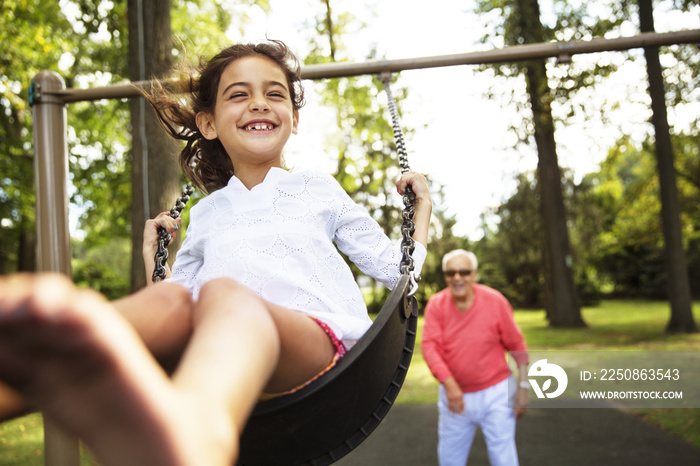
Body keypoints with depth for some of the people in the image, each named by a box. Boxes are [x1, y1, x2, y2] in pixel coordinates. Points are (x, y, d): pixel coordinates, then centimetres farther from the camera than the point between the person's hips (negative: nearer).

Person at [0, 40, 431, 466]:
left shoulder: (320, 190, 27)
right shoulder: (205, 215, 30)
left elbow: (397, 269, 31)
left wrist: (422, 206, 30)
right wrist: (152, 252, 31)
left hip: (318, 339, -2)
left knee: (224, 293, -36)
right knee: (172, 298, -32)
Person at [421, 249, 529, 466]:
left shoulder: (495, 300, -8)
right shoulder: (436, 305, -5)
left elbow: (516, 345, -2)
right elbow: (429, 345, -14)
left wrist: (523, 385, -5)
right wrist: (448, 383, -28)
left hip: (495, 393, -2)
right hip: (454, 394, 2)